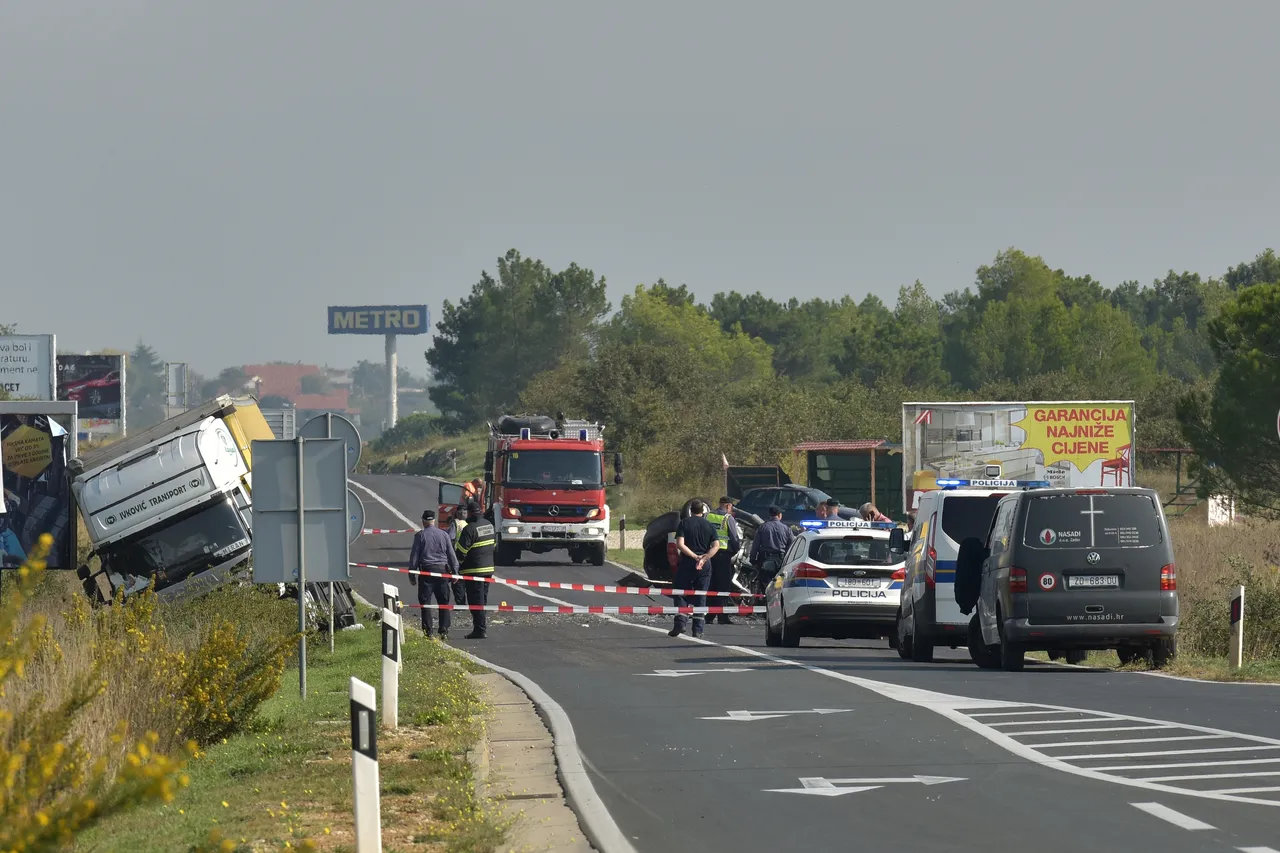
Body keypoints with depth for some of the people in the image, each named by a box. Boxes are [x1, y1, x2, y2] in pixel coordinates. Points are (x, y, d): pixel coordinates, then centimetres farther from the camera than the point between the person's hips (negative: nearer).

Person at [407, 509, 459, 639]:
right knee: (444, 602, 7)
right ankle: (444, 631, 2)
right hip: (442, 570, 2)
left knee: (425, 602, 3)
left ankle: (427, 632, -1)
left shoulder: (420, 535, -3)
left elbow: (414, 555, -1)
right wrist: (454, 571, 15)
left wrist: (412, 574, 4)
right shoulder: (443, 534, 4)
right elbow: (451, 554, 8)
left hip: (426, 571, -2)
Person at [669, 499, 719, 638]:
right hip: (704, 567, 2)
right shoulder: (709, 525, 5)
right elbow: (716, 545, -6)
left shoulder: (684, 523, -1)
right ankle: (698, 629, 3)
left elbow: (680, 544, -12)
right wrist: (704, 558, -13)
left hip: (686, 564, -2)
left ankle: (680, 623, -9)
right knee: (700, 597, 7)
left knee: (680, 595, 8)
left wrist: (694, 556, -12)